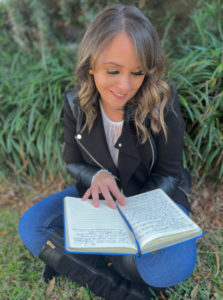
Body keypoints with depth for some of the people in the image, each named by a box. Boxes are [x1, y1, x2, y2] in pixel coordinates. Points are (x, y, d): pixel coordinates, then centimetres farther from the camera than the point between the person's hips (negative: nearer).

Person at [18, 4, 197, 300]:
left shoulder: (163, 102, -21)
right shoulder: (76, 104, -13)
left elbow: (168, 174, -12)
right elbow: (73, 163, -2)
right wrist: (97, 176, -26)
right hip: (104, 196, 3)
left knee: (174, 264, -33)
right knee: (31, 225, -16)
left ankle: (72, 258, -12)